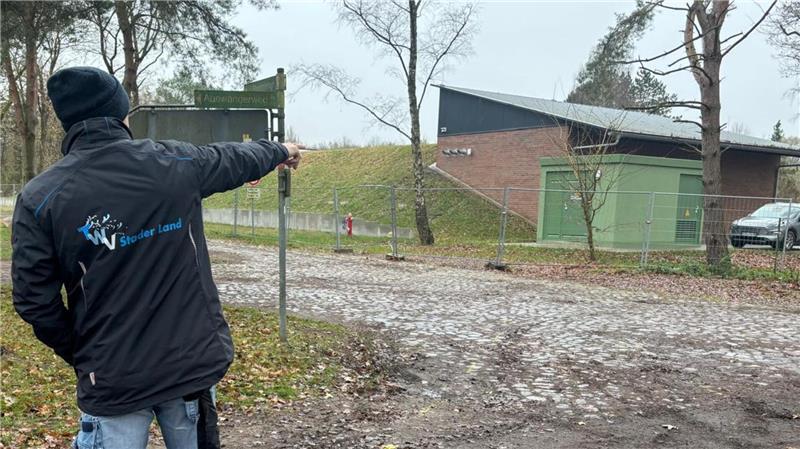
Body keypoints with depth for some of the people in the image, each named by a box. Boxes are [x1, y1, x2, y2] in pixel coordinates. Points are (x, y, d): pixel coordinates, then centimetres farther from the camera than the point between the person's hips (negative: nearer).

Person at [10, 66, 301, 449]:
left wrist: (81, 356, 10)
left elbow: (33, 301, -7)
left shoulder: (38, 199, -9)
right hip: (194, 361, 2)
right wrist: (280, 151, 34)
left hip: (112, 382, -1)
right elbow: (236, 158, 13)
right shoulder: (176, 163, -6)